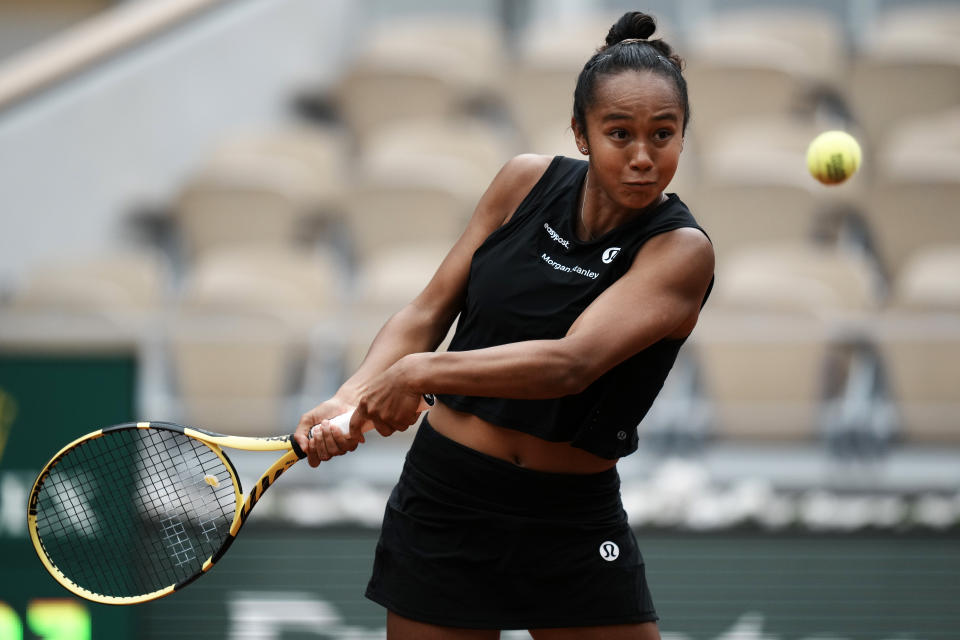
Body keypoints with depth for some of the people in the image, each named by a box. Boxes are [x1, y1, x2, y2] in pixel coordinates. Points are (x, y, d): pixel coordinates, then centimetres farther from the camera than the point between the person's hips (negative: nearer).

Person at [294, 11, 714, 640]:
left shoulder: (682, 251, -13)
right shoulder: (529, 181, -1)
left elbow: (571, 363, -27)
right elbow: (427, 312, 3)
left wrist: (425, 371, -36)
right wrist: (351, 396, -14)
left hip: (574, 515, -2)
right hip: (444, 500, 2)